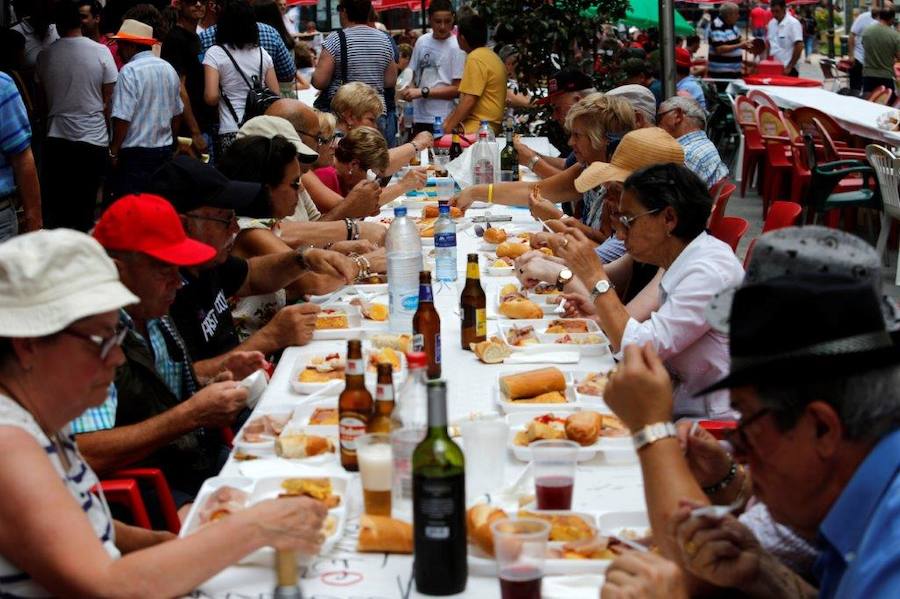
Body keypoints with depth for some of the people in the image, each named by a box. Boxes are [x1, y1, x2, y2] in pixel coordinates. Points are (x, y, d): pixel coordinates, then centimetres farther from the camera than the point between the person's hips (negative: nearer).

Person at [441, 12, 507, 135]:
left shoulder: (475, 58, -13)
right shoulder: (490, 55, 18)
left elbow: (469, 100, -18)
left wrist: (448, 127, -12)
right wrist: (450, 119, 14)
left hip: (477, 129, -9)